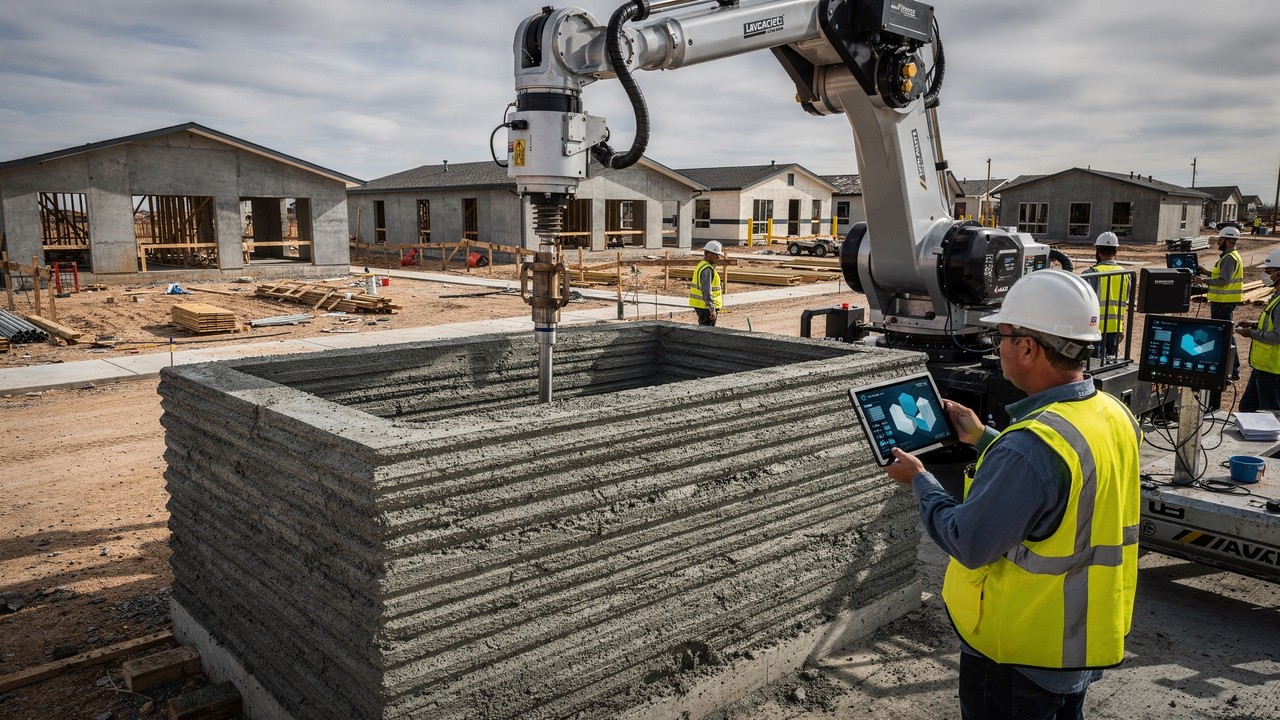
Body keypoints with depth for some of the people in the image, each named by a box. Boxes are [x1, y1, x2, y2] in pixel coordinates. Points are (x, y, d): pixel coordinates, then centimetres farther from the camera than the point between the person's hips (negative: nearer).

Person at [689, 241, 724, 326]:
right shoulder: (707, 269, -18)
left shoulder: (702, 265, 15)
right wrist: (712, 309, -26)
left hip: (700, 305, 11)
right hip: (706, 307, -11)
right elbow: (706, 291, -25)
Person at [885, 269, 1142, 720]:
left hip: (1020, 656, -8)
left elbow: (969, 544, -27)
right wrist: (983, 439, 12)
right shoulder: (1116, 417, -4)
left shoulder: (1031, 447, -33)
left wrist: (920, 481, -12)